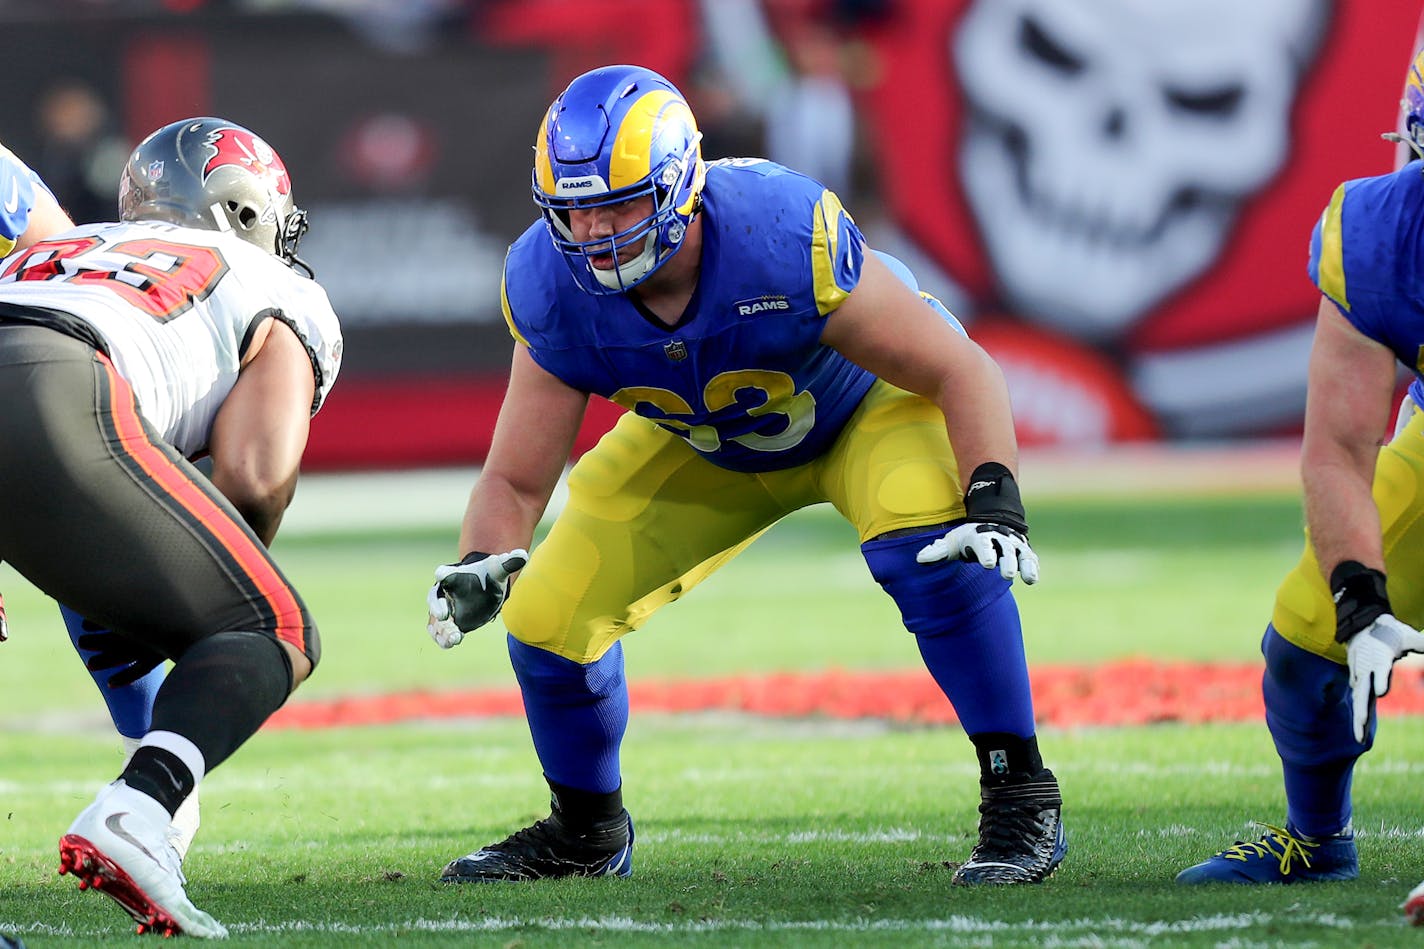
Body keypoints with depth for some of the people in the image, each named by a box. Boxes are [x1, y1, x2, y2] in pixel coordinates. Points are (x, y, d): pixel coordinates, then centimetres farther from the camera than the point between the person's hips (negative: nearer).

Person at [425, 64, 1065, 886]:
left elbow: (962, 371, -30)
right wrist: (482, 565, -38)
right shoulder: (557, 292, -27)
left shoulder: (785, 242, -39)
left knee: (929, 547, -35)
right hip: (703, 448, 4)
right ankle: (587, 830, 24)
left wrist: (994, 501, -45)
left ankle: (1021, 796, -21)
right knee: (549, 618, -5)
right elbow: (516, 484, -16)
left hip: (870, 404, -4)